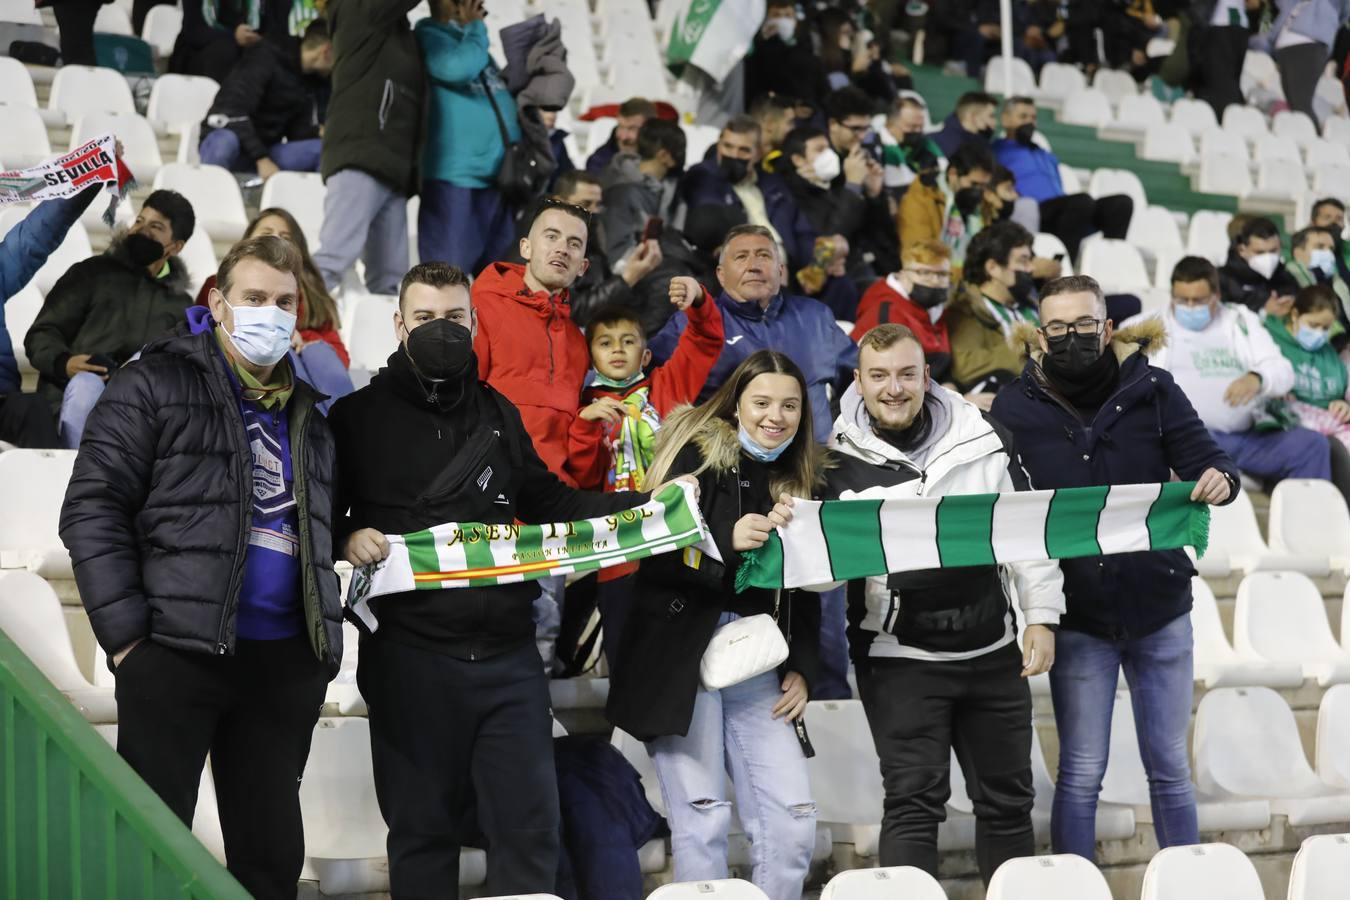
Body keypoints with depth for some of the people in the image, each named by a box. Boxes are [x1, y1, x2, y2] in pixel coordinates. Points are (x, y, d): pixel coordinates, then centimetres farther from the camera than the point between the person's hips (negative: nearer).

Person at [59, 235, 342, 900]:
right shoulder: (155, 384, 0)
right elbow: (92, 509, -5)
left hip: (286, 661, 5)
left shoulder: (308, 409, 18)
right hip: (175, 650, -5)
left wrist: (326, 632, 11)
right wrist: (126, 634, -12)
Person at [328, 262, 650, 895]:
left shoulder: (499, 415, 14)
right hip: (410, 653, -3)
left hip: (508, 653, 4)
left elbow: (549, 502, 19)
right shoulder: (360, 416, 2)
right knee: (423, 828, 5)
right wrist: (347, 536, -19)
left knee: (530, 825, 4)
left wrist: (644, 505, 9)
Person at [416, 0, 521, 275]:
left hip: (498, 175, 8)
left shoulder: (472, 42, 20)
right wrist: (475, 28, -6)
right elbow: (458, 67, -23)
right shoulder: (429, 36, -4)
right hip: (453, 175, -8)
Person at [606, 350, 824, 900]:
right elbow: (656, 554, -11)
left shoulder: (800, 481, 14)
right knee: (702, 815, -8)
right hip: (681, 655, -5)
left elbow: (804, 589, 15)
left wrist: (801, 668, 3)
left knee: (793, 814, -4)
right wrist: (726, 541, -25)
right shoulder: (699, 456, -2)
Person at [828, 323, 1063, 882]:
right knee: (913, 802, -6)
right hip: (900, 659, -3)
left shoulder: (984, 439, 1)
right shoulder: (841, 463, -4)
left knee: (1007, 797, 12)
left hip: (992, 652, 3)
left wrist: (1042, 617, 2)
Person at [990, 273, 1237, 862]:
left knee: (1169, 764, 10)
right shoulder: (1016, 408, -4)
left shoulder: (1152, 389, -3)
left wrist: (1219, 481, -29)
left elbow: (1203, 460, -7)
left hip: (1159, 606, 1)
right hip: (1077, 615, -1)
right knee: (1081, 774, 5)